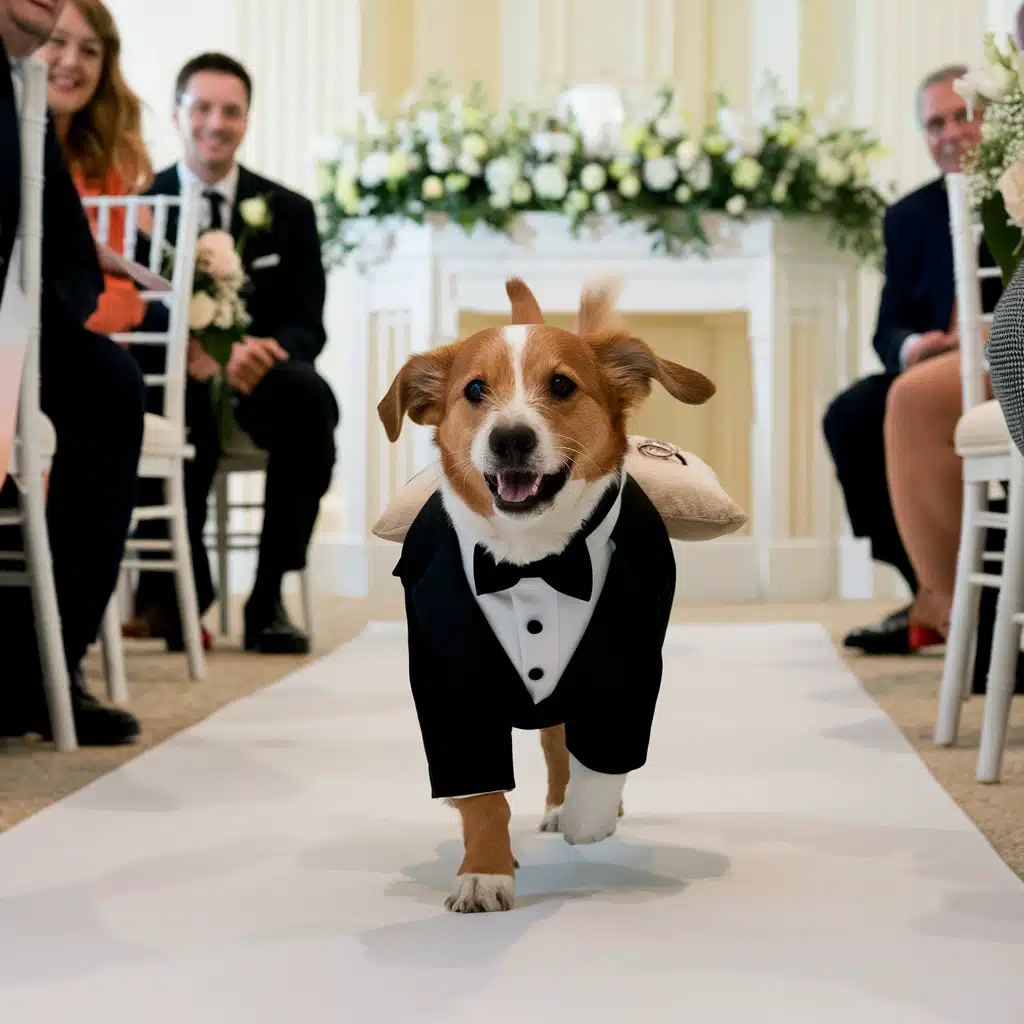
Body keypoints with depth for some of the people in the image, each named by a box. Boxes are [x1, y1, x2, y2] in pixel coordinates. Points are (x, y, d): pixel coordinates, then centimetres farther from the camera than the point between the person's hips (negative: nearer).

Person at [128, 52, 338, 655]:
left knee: (311, 398, -34)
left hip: (259, 378, 2)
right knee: (191, 403, -40)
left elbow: (308, 326, 1)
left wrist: (264, 351, -24)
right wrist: (191, 353, -28)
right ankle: (178, 588, -21)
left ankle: (269, 597, -25)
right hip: (170, 382, -2)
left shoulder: (289, 212, 9)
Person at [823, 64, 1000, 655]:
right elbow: (890, 328, 9)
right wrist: (912, 347, -16)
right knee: (850, 418, -21)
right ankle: (931, 591, -13)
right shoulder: (910, 217, 12)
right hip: (936, 372, 6)